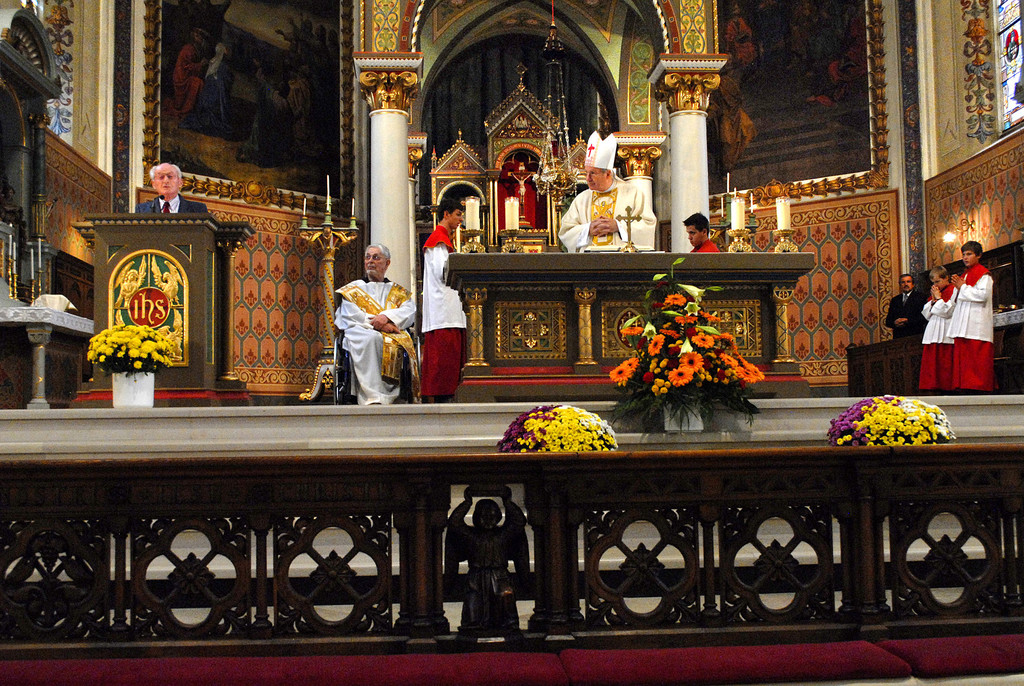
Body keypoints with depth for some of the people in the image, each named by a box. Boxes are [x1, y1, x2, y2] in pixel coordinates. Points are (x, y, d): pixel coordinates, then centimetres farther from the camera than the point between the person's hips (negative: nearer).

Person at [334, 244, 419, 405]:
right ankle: (373, 398, -48)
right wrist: (375, 322, -10)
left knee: (397, 344, -37)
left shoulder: (398, 291, 27)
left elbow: (410, 310, 6)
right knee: (370, 338, -38)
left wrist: (387, 316, -13)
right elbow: (348, 314, 5)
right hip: (360, 332, -1)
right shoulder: (353, 288, 24)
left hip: (393, 335, 1)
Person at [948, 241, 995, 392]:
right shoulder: (963, 276, 24)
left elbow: (983, 295, -15)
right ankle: (964, 386, 1)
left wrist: (962, 287, -7)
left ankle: (979, 386, -11)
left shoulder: (983, 274, 0)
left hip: (977, 323, -8)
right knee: (963, 356, 1)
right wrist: (957, 286, 7)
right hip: (962, 324, 8)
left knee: (977, 356, -11)